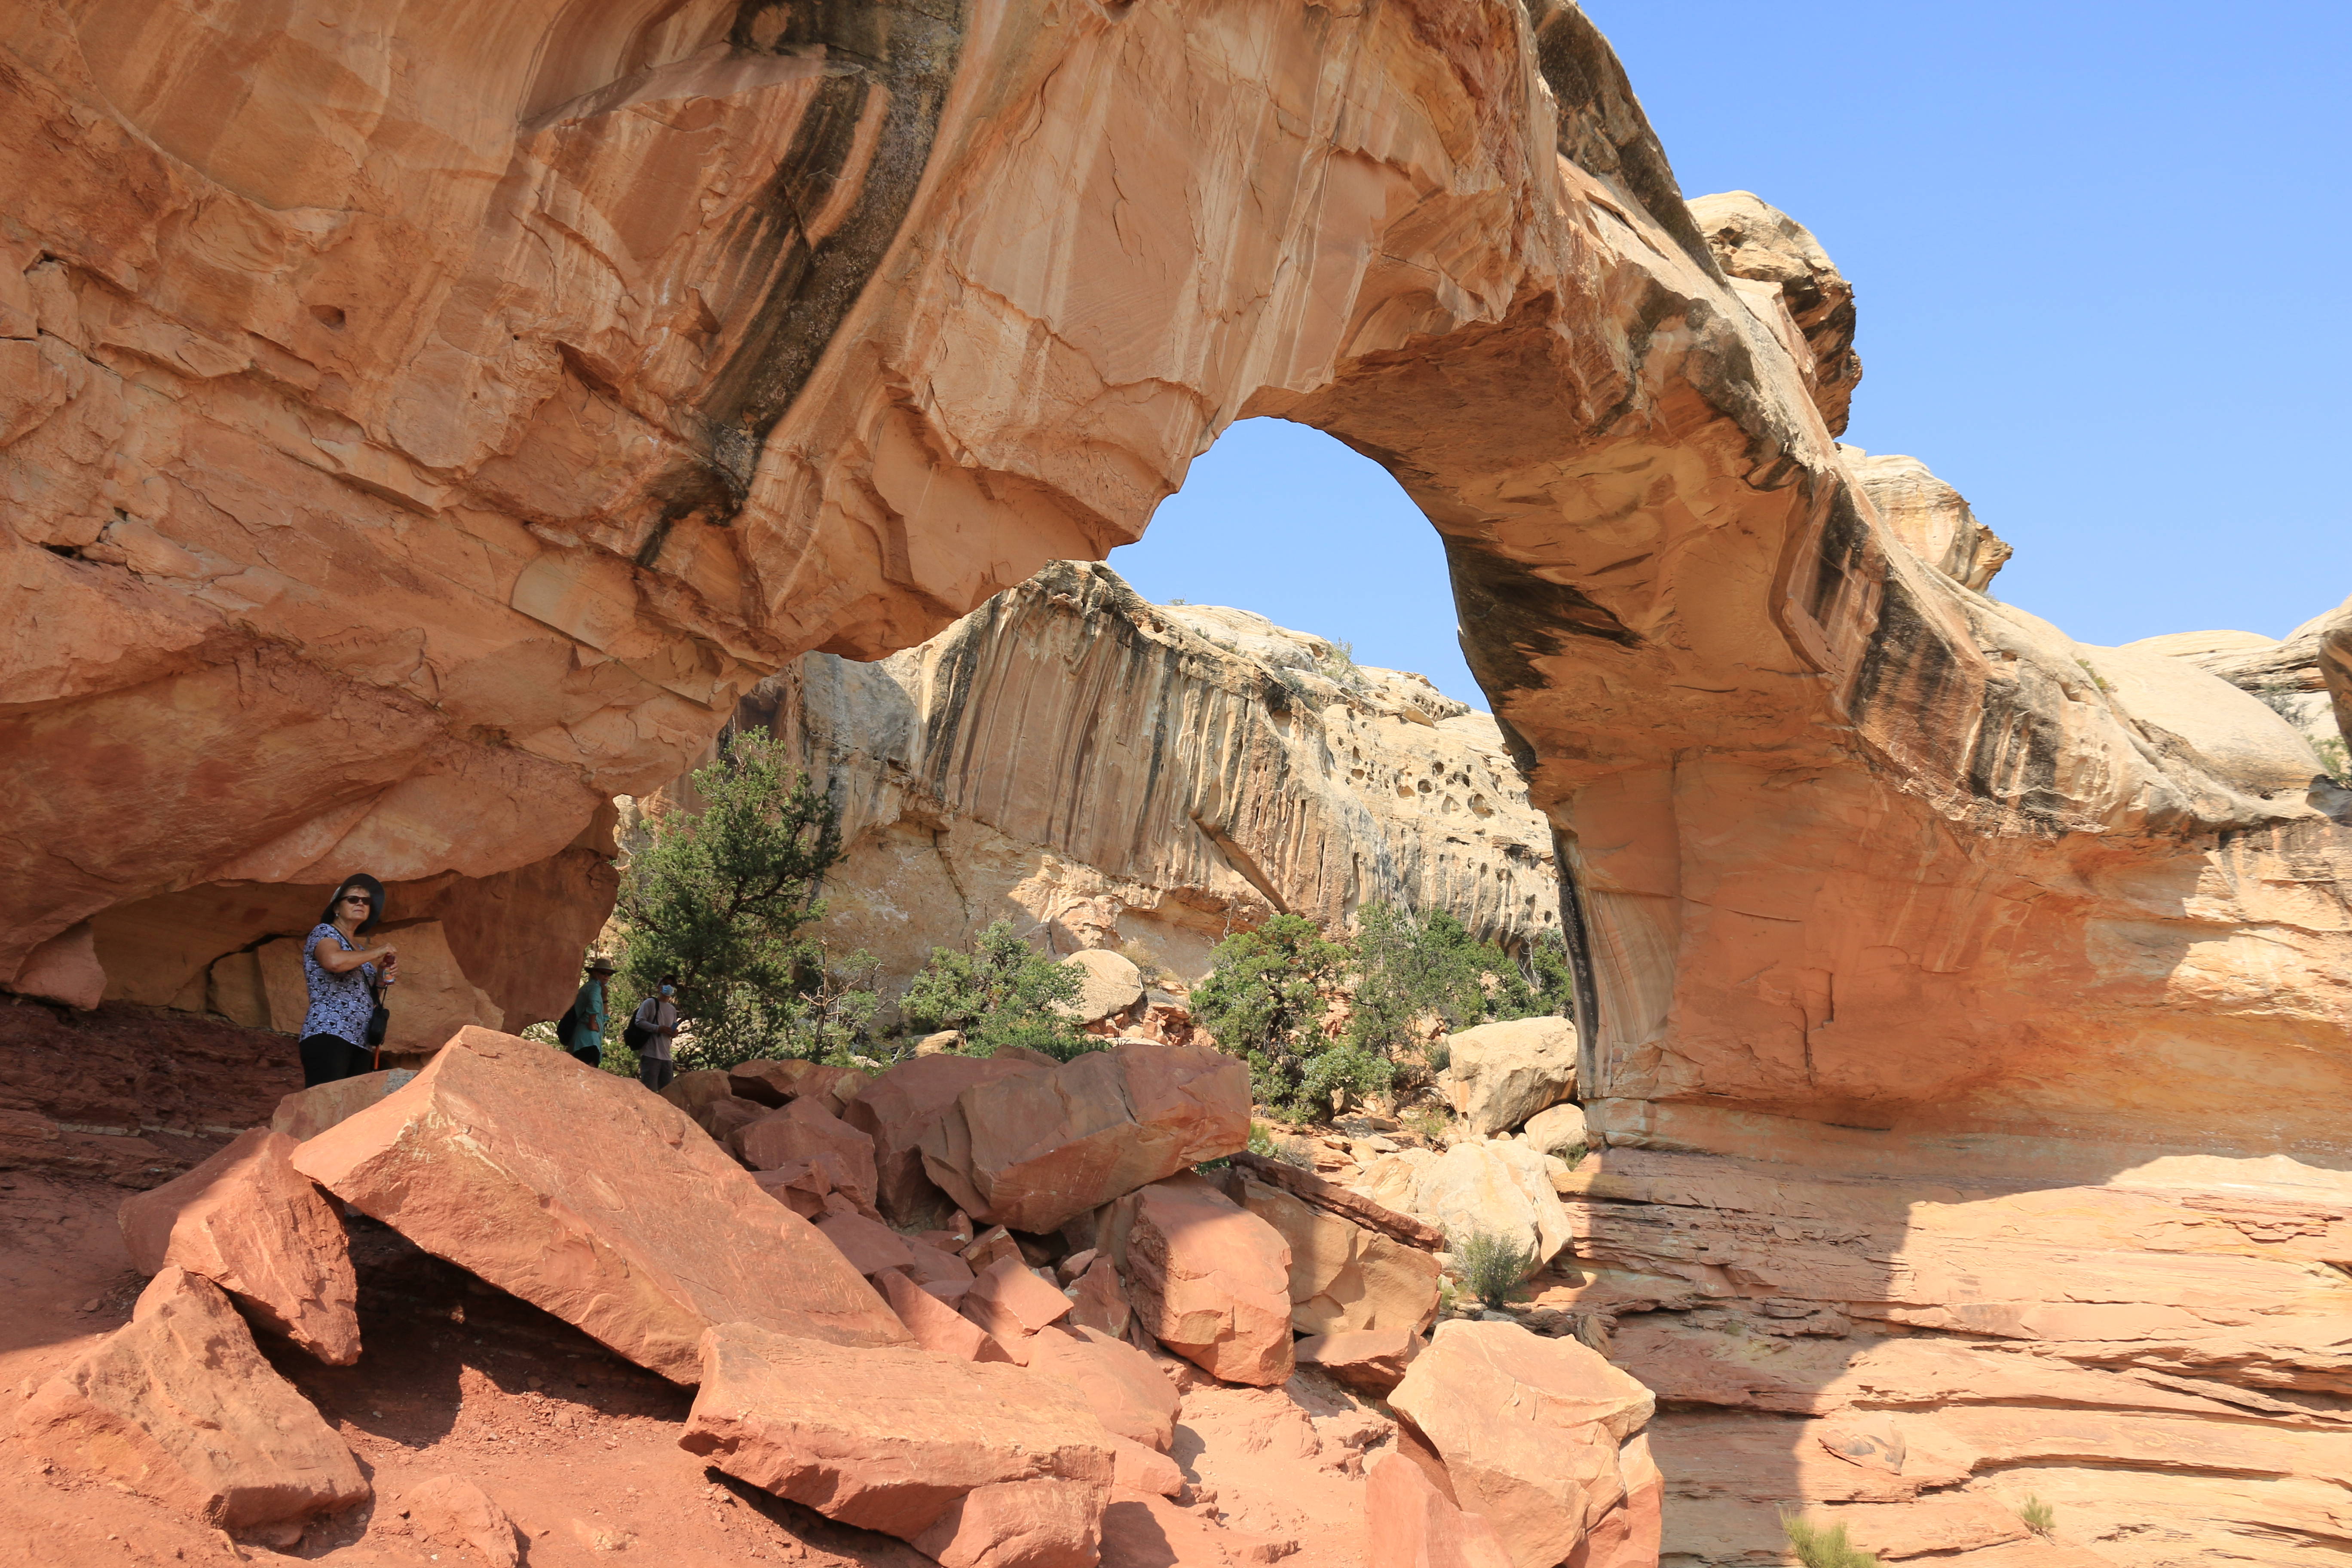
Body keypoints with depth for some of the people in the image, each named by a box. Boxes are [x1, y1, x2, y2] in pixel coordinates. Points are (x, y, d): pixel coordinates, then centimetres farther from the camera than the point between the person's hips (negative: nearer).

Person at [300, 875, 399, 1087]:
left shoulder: (358, 949, 27)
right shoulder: (323, 932, 5)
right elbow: (333, 961, -20)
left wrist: (381, 980, 11)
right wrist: (376, 952, -6)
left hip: (360, 1043, 8)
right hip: (329, 1034, -8)